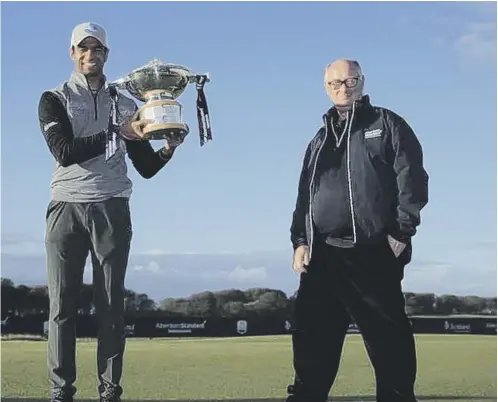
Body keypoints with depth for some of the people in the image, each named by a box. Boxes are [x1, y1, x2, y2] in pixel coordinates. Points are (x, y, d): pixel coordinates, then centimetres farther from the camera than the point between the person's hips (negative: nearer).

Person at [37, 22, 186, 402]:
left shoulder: (125, 105, 16)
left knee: (112, 305, 0)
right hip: (67, 208, -2)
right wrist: (117, 134, -17)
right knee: (63, 305, -3)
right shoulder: (54, 100, 8)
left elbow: (146, 167, 16)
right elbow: (64, 151, -10)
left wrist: (167, 150, -6)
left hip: (112, 211, 2)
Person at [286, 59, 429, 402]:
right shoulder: (320, 140, 23)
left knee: (389, 341, -2)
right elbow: (305, 195, 21)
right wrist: (300, 241, 7)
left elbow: (411, 179, -2)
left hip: (373, 254, -5)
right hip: (323, 255, 5)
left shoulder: (387, 125, 7)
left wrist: (401, 233, -11)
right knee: (312, 340, 3)